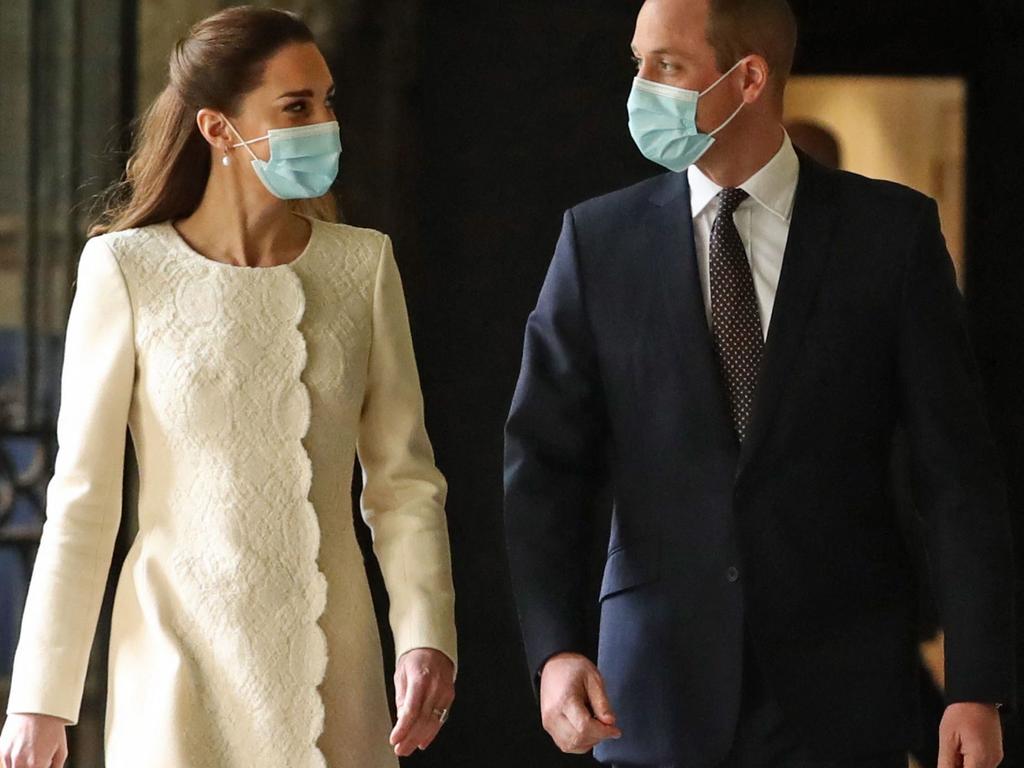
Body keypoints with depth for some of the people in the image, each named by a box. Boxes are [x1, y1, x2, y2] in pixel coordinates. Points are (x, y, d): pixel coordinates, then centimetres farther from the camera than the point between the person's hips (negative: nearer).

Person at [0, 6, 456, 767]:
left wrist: (426, 636, -9)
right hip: (185, 660, -3)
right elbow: (82, 498, -2)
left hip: (331, 670, 3)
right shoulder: (128, 271, -5)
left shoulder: (363, 263, 4)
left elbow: (403, 478, 5)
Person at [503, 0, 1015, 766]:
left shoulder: (891, 232, 0)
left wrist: (979, 688, -7)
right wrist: (555, 649, -14)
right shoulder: (600, 239, 4)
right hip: (660, 702, 1)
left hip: (841, 699, -1)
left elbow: (958, 471, -1)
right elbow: (546, 464, 1)